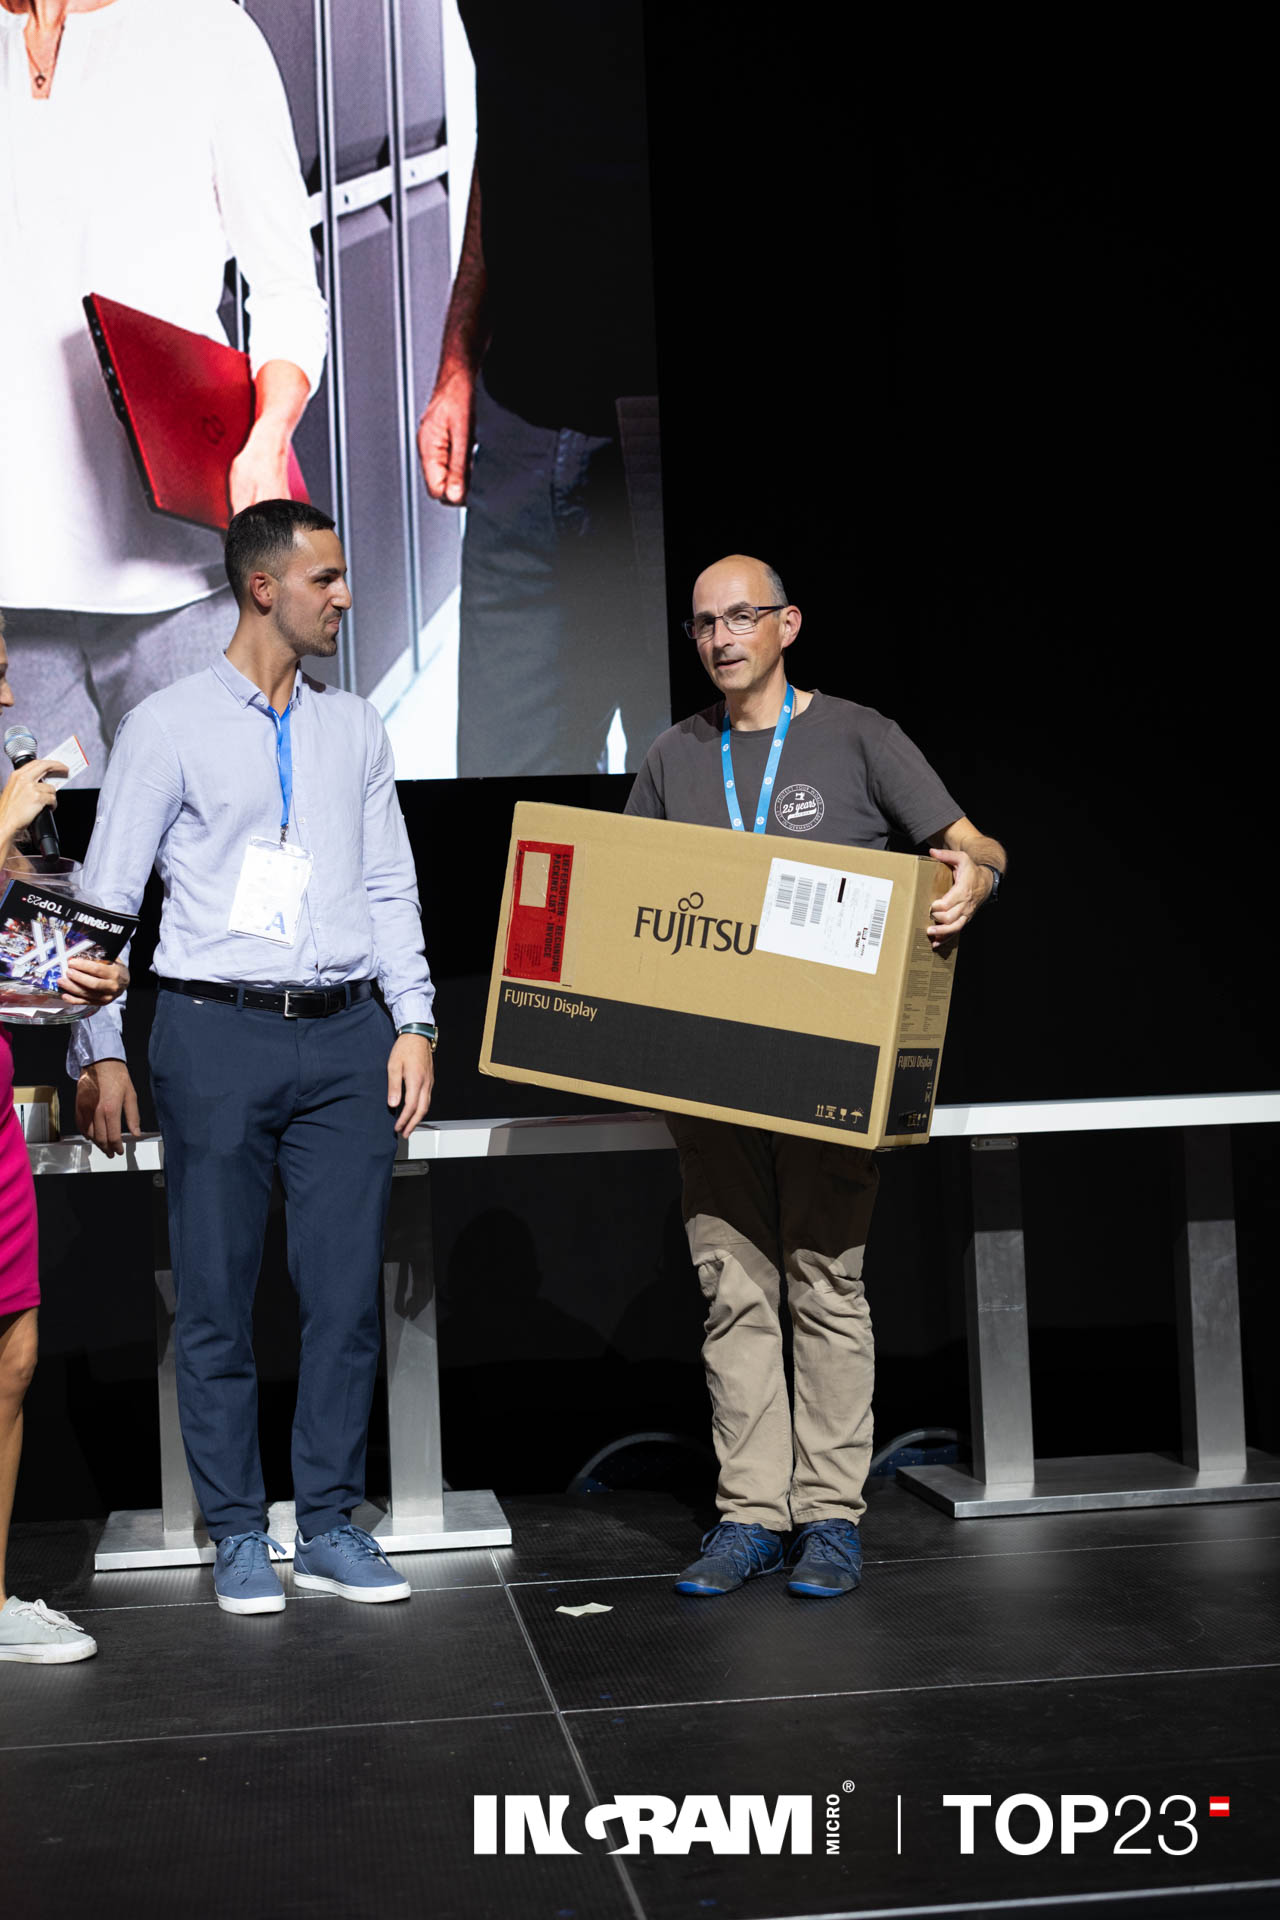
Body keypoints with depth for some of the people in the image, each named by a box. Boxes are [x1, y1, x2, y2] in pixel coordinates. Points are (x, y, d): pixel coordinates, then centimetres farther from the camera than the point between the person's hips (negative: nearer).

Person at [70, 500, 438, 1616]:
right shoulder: (169, 726, 1)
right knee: (217, 1296, 3)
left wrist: (414, 1022, 4)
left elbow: (391, 888, 14)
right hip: (217, 1031, -3)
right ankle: (238, 1534, 15)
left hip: (345, 1033, 3)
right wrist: (99, 1050, -5)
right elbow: (107, 896, 1)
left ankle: (332, 1524, 16)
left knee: (348, 1291, 4)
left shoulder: (356, 729, 13)